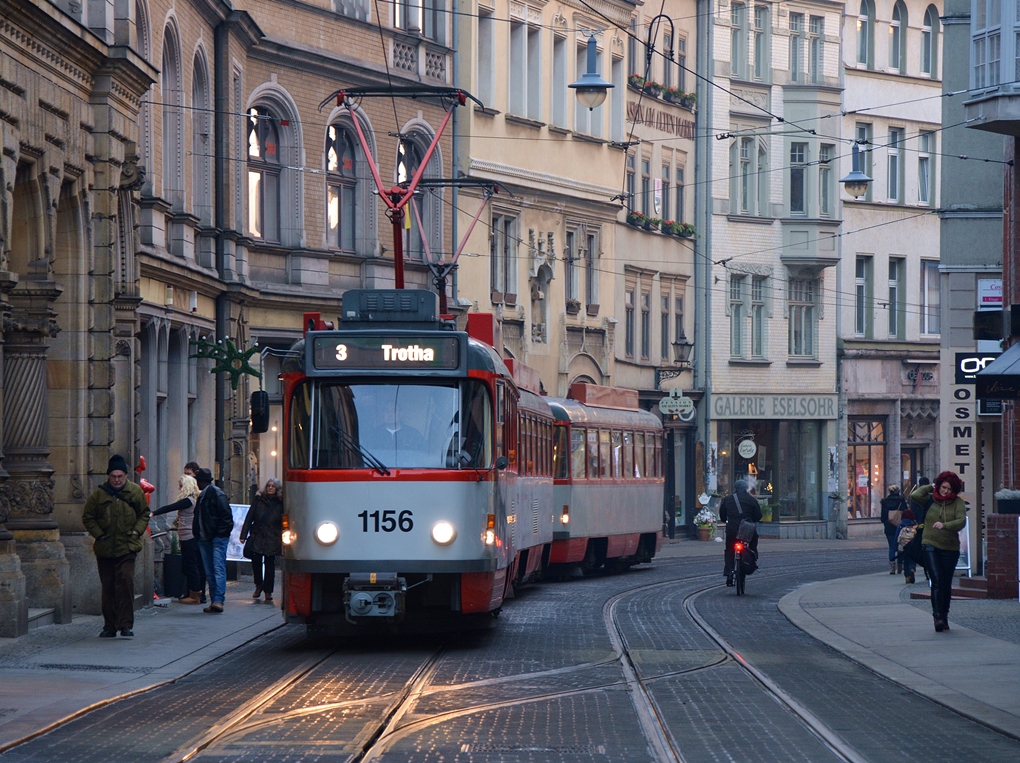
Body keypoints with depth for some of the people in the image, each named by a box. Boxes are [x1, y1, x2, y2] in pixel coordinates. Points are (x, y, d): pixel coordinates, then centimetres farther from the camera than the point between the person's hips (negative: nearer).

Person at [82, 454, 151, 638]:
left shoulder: (135, 492, 4)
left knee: (125, 582, -16)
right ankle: (109, 626, 15)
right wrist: (99, 534, -2)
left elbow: (144, 514, 16)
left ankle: (125, 624, -13)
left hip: (127, 548, -1)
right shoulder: (99, 494, 2)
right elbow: (88, 517, 9)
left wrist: (137, 530, 1)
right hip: (105, 549, 1)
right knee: (107, 588, 7)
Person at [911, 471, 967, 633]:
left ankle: (944, 616, 21)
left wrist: (944, 525, -31)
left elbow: (961, 521, -14)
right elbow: (914, 495, -12)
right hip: (930, 546, -1)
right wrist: (931, 487, -1)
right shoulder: (930, 499, 4)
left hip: (950, 548, 1)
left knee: (946, 583, 8)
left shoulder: (958, 503, 0)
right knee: (936, 580, -15)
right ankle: (937, 616, -19)